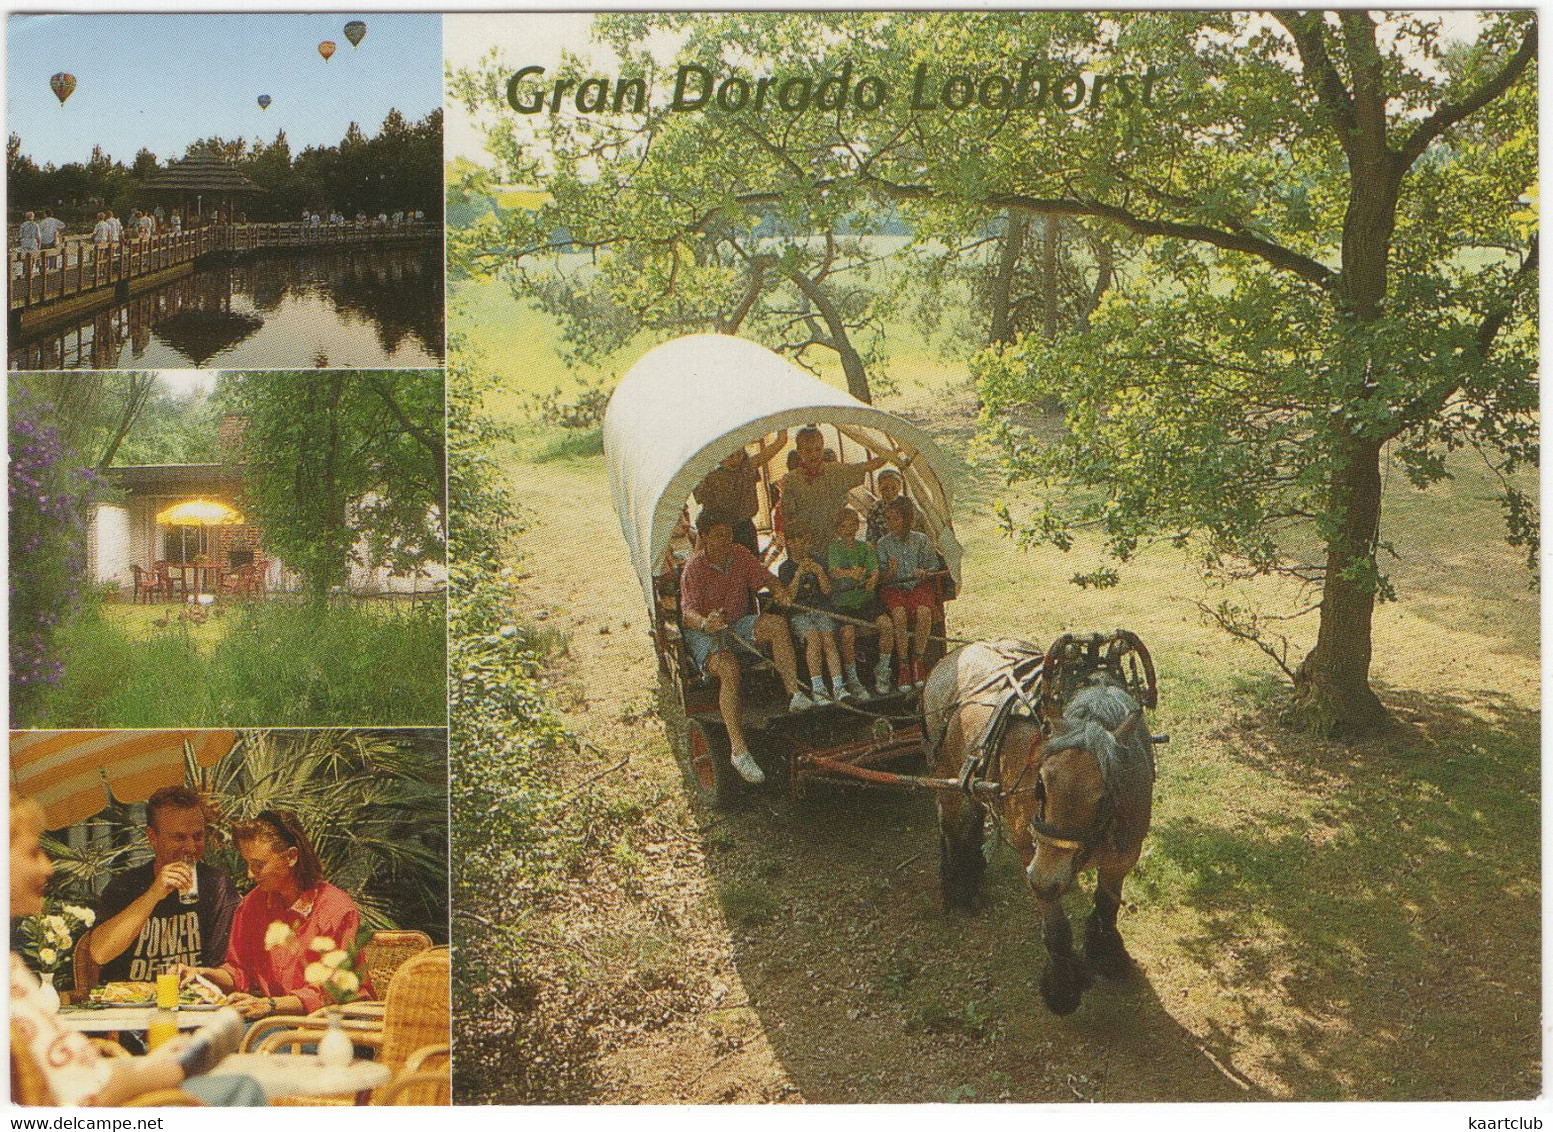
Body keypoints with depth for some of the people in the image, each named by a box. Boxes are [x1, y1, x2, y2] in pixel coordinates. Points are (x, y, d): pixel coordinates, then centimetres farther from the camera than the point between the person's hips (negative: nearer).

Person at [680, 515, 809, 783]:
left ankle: (795, 695, -25)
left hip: (737, 624, 6)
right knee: (729, 670, -34)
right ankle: (738, 750, -36)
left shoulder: (739, 554, 0)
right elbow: (688, 612, -25)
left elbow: (765, 577, 7)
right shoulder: (694, 568, -16)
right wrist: (704, 623, -49)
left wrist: (779, 590, -18)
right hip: (703, 632, -5)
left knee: (777, 623, -23)